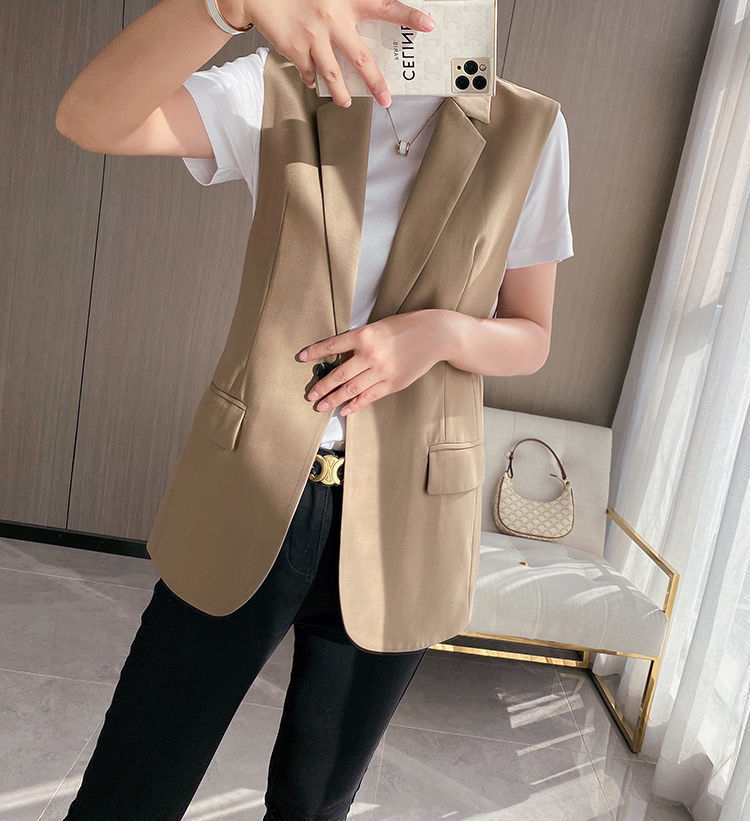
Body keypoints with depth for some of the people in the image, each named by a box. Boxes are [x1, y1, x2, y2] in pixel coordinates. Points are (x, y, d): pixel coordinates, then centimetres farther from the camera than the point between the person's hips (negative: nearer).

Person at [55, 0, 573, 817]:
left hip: (401, 523, 2)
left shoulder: (530, 131, 3)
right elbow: (89, 119, -14)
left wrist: (444, 332, -15)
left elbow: (531, 338, 7)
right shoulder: (278, 90, 1)